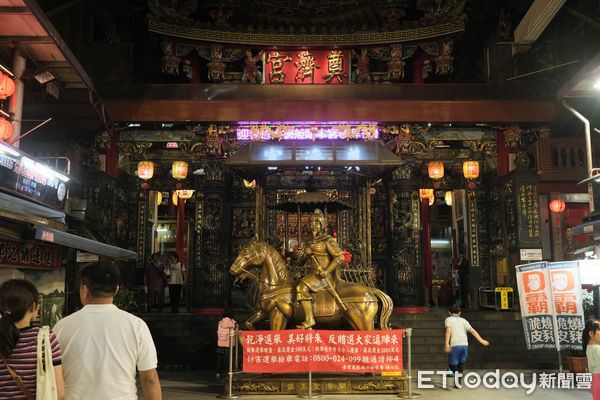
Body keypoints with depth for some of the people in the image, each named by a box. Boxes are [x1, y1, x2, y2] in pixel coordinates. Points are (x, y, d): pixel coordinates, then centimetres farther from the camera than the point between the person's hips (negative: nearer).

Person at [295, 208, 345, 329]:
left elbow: (339, 257, -11)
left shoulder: (328, 240, -2)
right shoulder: (311, 243, 20)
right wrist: (305, 252, -2)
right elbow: (300, 262, 20)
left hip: (324, 277, -9)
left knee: (302, 286, -28)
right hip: (313, 275, 9)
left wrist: (327, 271, -21)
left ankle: (309, 319, -30)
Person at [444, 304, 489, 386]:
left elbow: (448, 330, -8)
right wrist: (481, 340, 5)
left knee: (452, 364, 6)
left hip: (454, 345, -3)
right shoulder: (463, 320, 20)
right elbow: (472, 331, 8)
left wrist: (447, 344, -16)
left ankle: (456, 372, -25)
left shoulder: (448, 319, 10)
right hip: (464, 345, 3)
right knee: (461, 363, 22)